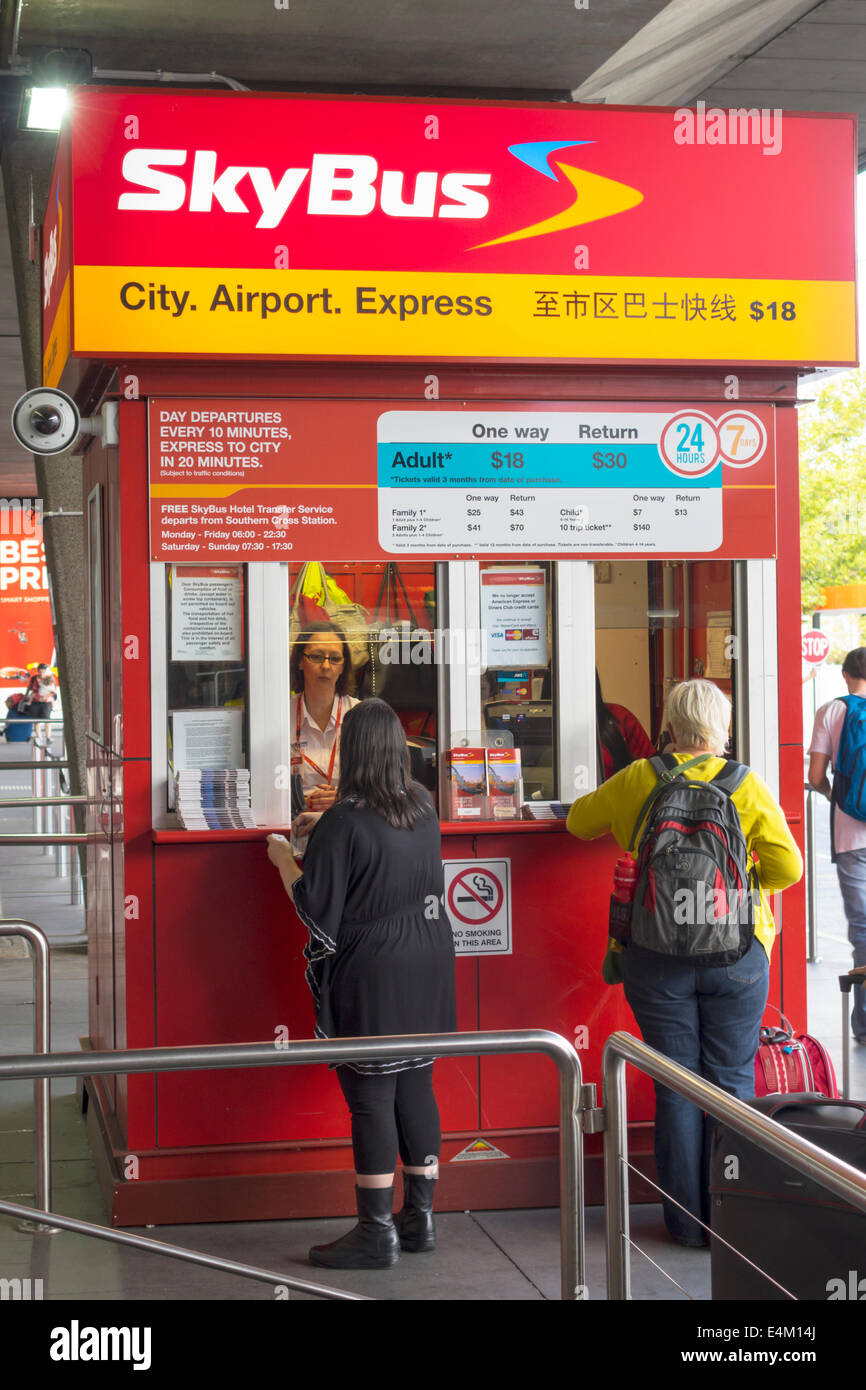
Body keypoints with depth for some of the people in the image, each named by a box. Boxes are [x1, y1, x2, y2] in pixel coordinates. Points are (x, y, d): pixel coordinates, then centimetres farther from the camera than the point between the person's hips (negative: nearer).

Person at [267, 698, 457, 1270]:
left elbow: (317, 909, -14)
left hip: (371, 974, -7)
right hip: (427, 965, 7)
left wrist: (283, 858, 1)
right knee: (416, 1085, 13)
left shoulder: (343, 823, -17)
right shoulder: (424, 808, 4)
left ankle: (377, 1233, 5)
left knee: (370, 1096, -1)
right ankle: (420, 1217, 21)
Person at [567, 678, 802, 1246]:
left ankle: (687, 1221, 14)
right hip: (735, 955, -1)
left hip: (657, 958, 1)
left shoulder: (636, 781, -2)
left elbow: (580, 822, 14)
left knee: (676, 1086, 8)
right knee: (731, 1082, 8)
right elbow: (788, 868, -6)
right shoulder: (749, 787, -5)